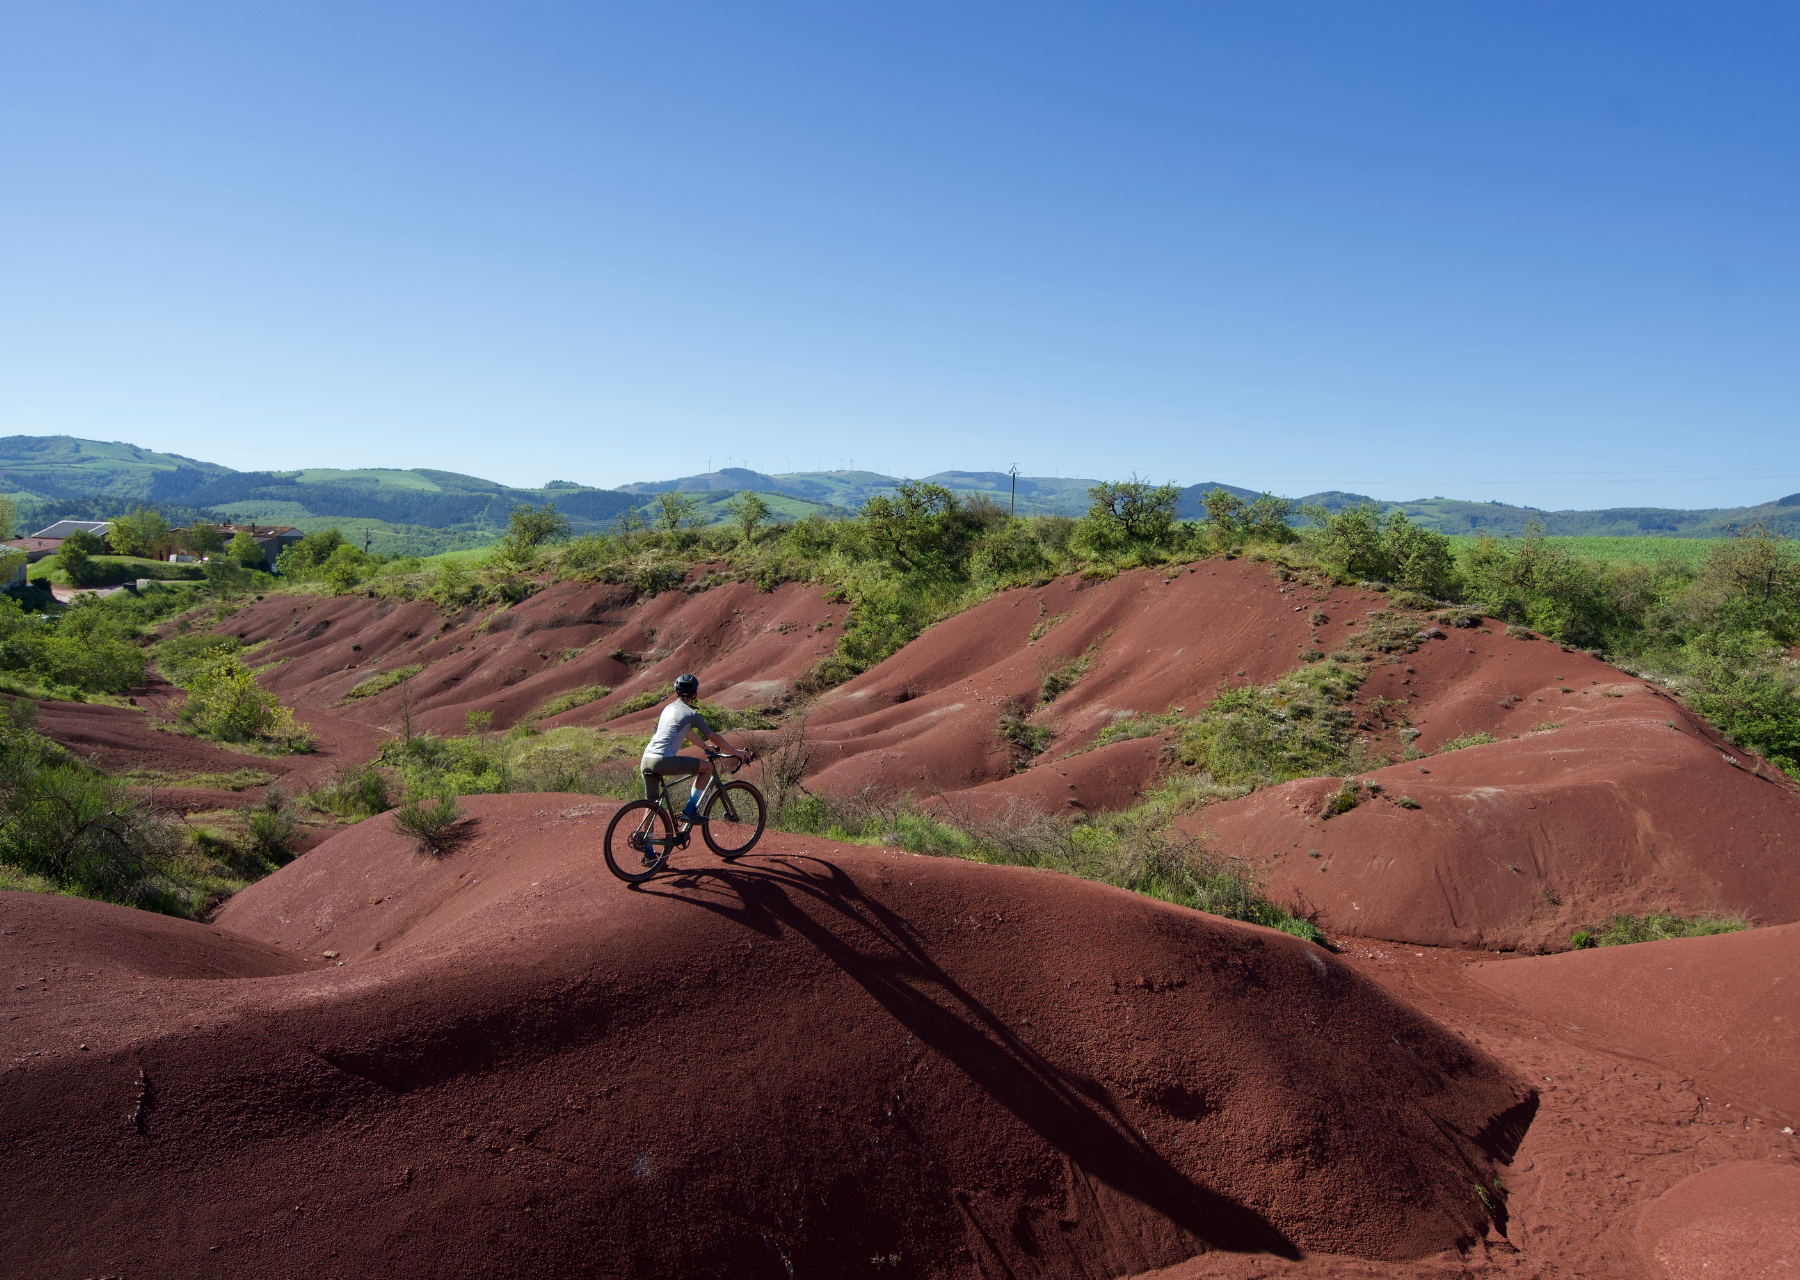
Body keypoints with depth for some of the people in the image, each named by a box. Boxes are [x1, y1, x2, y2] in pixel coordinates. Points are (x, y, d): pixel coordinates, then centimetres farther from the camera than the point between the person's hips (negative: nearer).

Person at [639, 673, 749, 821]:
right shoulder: (691, 714, -1)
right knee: (707, 766, 6)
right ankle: (690, 811, 5)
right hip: (665, 761, -8)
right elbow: (713, 737, 4)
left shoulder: (668, 708, 21)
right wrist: (736, 752, 15)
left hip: (646, 760, 8)